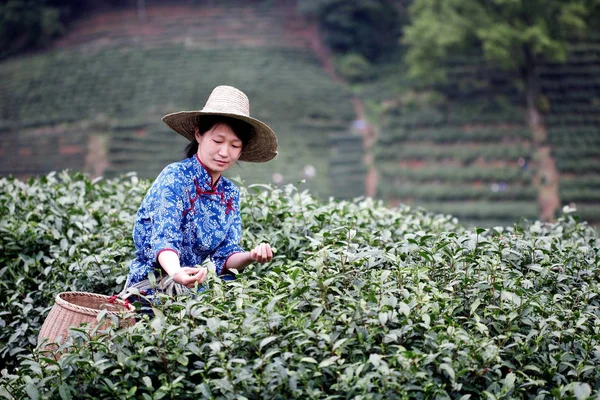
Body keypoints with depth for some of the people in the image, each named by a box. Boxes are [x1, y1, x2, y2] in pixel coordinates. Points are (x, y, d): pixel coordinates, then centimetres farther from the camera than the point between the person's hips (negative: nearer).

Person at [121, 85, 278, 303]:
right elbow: (165, 238, -26)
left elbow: (224, 255, 1)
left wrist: (250, 257, -22)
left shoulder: (230, 193, 7)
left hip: (192, 284, 8)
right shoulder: (175, 177, -13)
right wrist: (176, 273, -48)